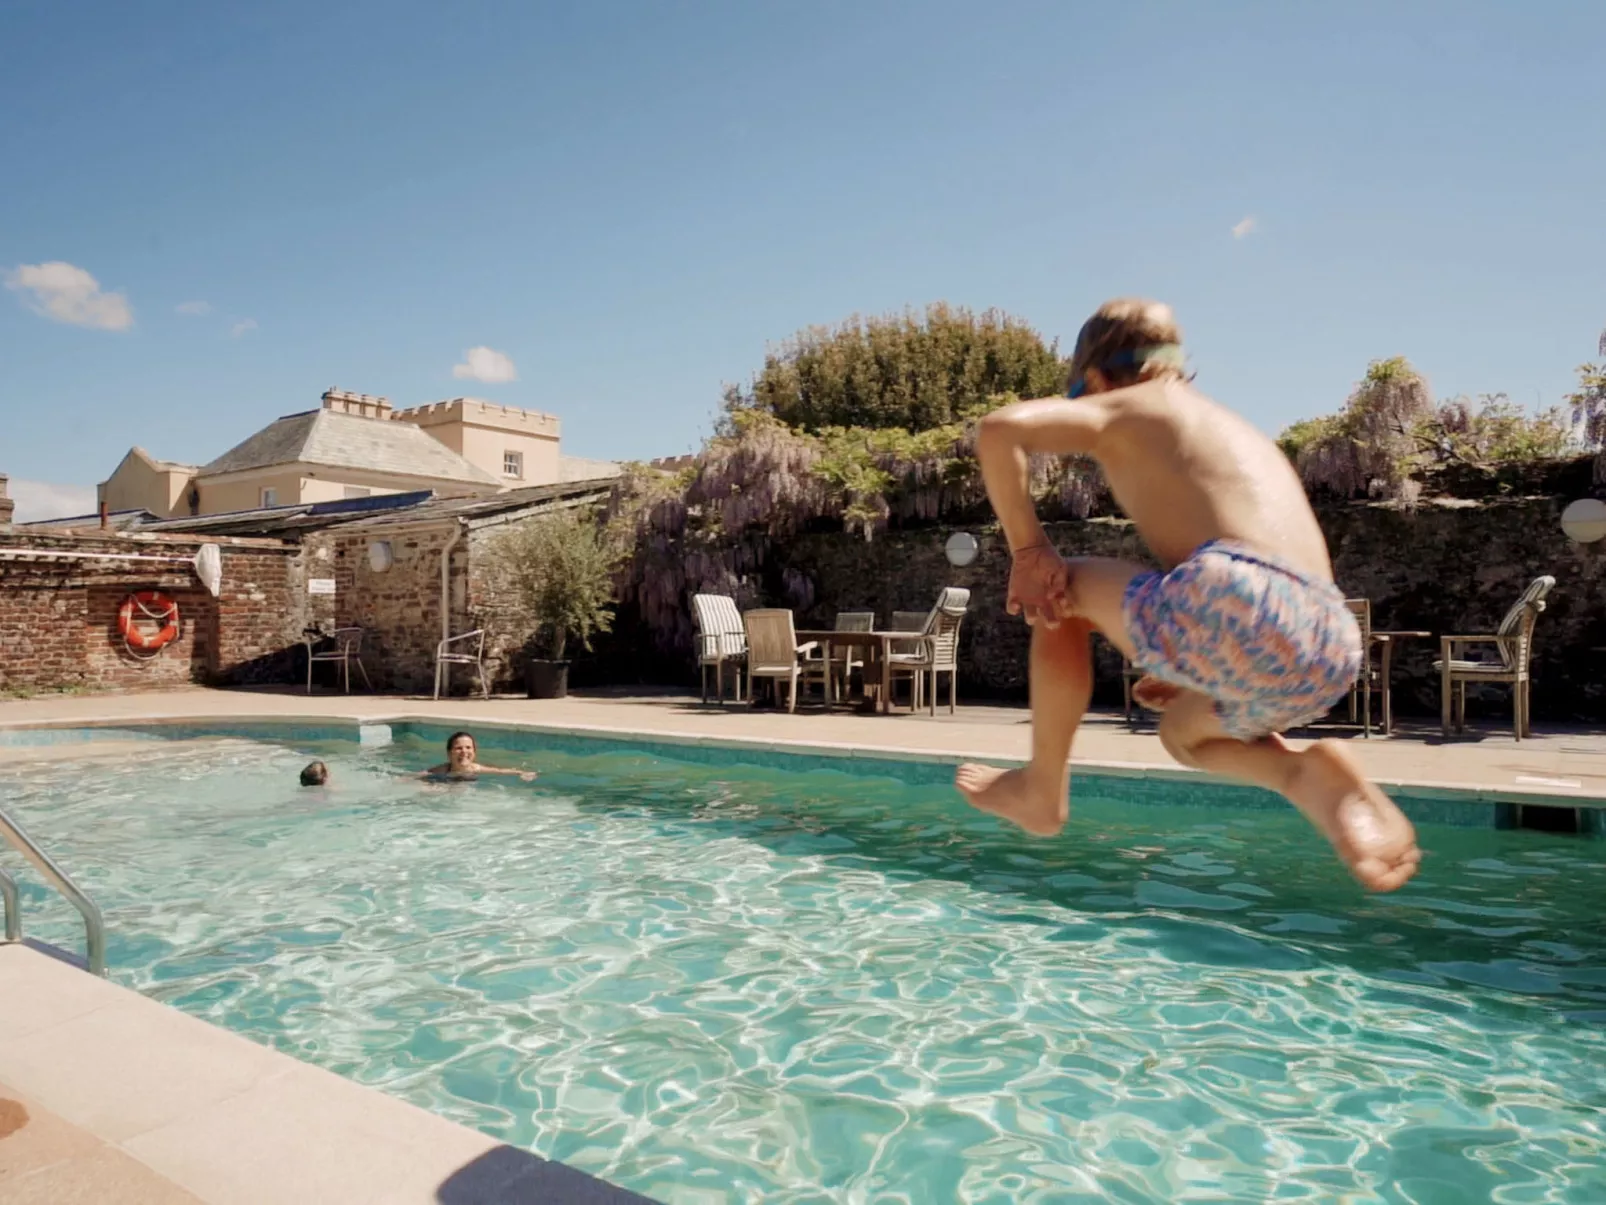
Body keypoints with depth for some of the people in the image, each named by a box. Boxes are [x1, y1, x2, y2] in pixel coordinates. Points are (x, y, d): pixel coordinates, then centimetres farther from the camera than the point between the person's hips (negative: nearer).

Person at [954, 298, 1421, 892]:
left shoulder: (1121, 408, 13)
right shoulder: (1238, 430, 35)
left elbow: (999, 428, -5)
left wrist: (1027, 548, 4)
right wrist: (1191, 669, 37)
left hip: (1231, 601, -8)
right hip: (1329, 648, 8)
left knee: (1061, 589, 18)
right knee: (1183, 731, 33)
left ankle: (1043, 791, 19)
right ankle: (1308, 776, 3)